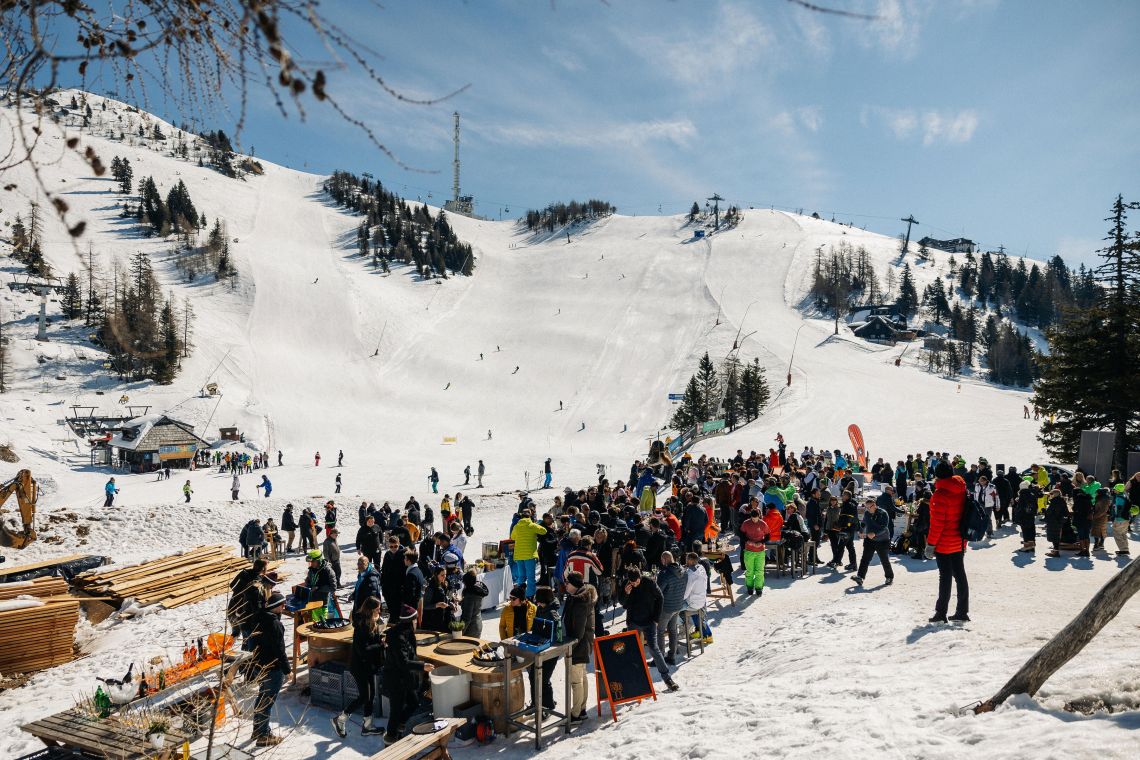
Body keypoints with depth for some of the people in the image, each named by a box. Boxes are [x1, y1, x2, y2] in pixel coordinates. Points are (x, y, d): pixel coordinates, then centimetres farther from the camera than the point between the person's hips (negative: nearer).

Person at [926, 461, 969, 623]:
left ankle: (941, 613, 5)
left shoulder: (941, 493, -19)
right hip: (959, 542, 7)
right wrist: (963, 539, 21)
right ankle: (962, 612, 19)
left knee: (945, 577, -2)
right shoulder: (961, 490, 4)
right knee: (960, 575, 12)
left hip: (944, 544, -7)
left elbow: (937, 522, -20)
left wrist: (930, 543, -12)